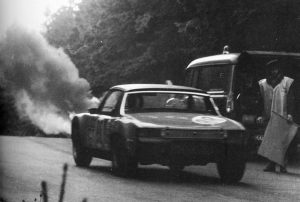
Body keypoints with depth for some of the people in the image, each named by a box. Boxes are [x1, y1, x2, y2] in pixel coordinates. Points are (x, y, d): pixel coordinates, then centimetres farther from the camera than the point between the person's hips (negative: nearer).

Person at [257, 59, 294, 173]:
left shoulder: (287, 82, 5)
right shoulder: (263, 83, 13)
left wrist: (290, 114, -9)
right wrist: (260, 115, 6)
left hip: (283, 118, -3)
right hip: (268, 118, 3)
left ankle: (283, 165, -3)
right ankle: (271, 165, 3)